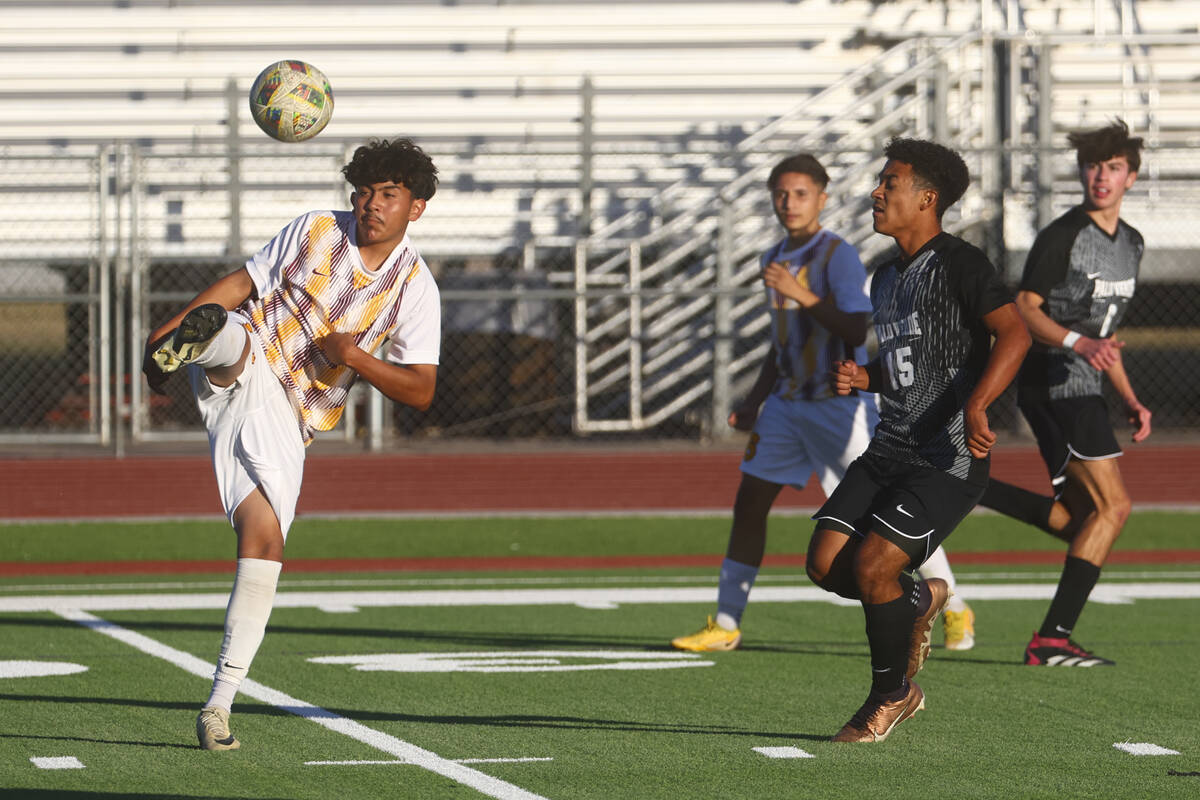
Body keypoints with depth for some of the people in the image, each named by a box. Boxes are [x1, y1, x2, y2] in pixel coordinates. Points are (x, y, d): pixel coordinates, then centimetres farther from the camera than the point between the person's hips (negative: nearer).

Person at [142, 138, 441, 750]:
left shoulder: (415, 288, 3)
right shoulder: (316, 231, 5)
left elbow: (420, 392, 1)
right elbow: (243, 282, 10)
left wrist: (356, 357, -16)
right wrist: (170, 326, -2)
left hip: (287, 418, -1)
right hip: (241, 372, 1)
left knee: (264, 541, -11)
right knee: (227, 328, -33)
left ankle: (219, 704, -8)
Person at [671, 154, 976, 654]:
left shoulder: (838, 255, -12)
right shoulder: (775, 259, 13)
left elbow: (856, 330, -21)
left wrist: (802, 295, -27)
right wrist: (753, 403, 23)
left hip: (841, 402, -8)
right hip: (788, 402, 8)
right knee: (750, 502, 4)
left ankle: (954, 611, 4)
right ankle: (725, 626, 11)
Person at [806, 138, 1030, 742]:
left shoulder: (959, 264, -10)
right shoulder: (886, 277, 17)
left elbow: (1014, 333, -22)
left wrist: (976, 406, -34)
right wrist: (863, 378, 7)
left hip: (950, 456, -8)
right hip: (891, 445, 8)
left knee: (871, 565, -18)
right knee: (825, 563, -6)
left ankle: (892, 695, 4)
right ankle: (919, 601, 23)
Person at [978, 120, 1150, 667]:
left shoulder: (1130, 242, 16)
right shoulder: (1062, 236, -11)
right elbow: (1023, 311, -14)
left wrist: (1130, 401, 18)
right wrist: (1080, 344, -30)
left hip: (1081, 388, 9)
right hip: (1054, 382, -9)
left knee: (1078, 521, 10)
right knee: (1112, 505, -13)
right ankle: (1052, 640, -12)